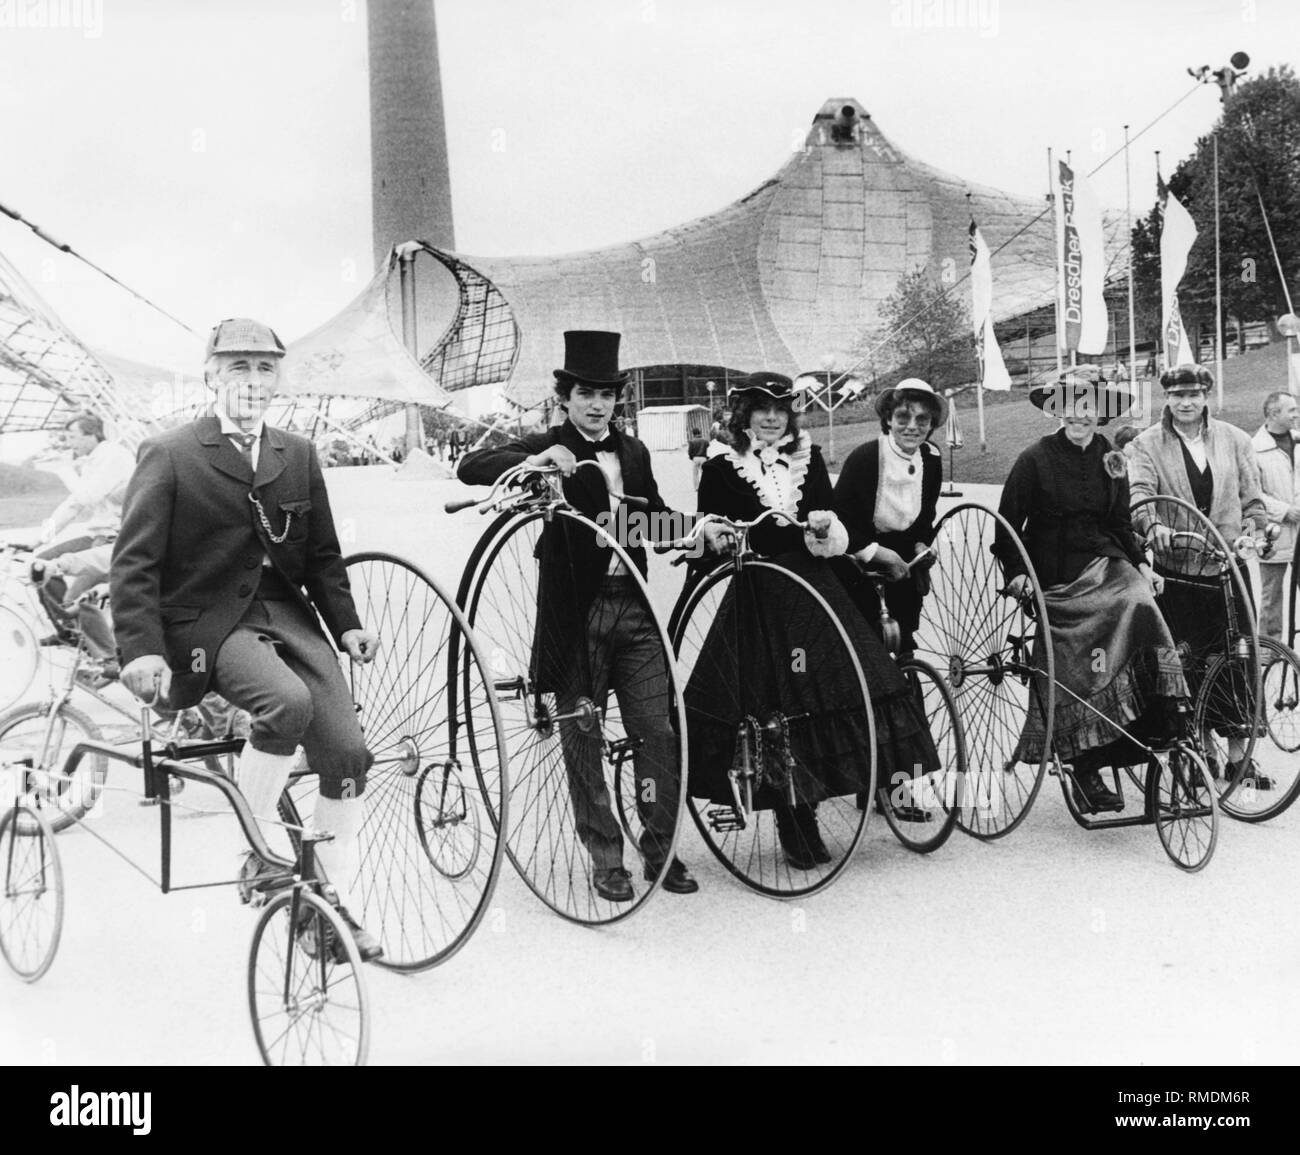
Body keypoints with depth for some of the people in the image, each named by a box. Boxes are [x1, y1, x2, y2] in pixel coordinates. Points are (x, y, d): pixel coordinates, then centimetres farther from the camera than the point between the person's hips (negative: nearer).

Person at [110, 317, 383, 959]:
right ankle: (259, 851, -12)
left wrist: (346, 624, 8)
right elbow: (135, 562, -7)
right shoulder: (169, 456, -3)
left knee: (347, 755, -9)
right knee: (289, 701, -34)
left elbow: (323, 554, 19)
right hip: (208, 622, -5)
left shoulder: (298, 455, 13)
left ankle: (335, 900, 8)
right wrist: (141, 650, -19)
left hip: (286, 611, 5)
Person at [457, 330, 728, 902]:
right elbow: (471, 467, -13)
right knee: (582, 739, 5)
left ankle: (660, 849, 17)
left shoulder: (634, 453, 14)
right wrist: (537, 461, -25)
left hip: (632, 606, 4)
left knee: (659, 730, 3)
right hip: (575, 613, -4)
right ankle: (605, 860, 16)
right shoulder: (548, 448, -1)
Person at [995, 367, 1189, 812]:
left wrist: (1141, 564, 5)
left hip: (1105, 563, 4)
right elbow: (1007, 526, -1)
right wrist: (1016, 572, -13)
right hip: (1056, 580, -4)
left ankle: (1162, 715, -26)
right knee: (1074, 673, -13)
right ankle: (1085, 772, -4)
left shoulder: (1110, 459, 11)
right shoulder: (1035, 459, -3)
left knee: (1139, 603, -29)